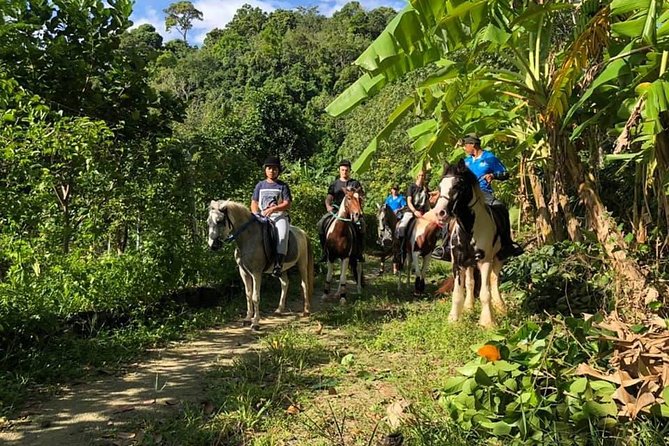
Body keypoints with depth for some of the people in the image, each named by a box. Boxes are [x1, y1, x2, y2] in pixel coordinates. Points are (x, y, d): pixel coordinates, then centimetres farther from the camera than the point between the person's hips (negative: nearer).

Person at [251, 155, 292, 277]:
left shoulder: (283, 186, 9)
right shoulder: (260, 186, 18)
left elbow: (287, 204, 0)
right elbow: (254, 203, 17)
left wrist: (273, 209, -15)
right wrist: (256, 215, -3)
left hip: (280, 216, -3)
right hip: (262, 217, 3)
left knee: (282, 235, -32)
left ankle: (278, 264, -35)